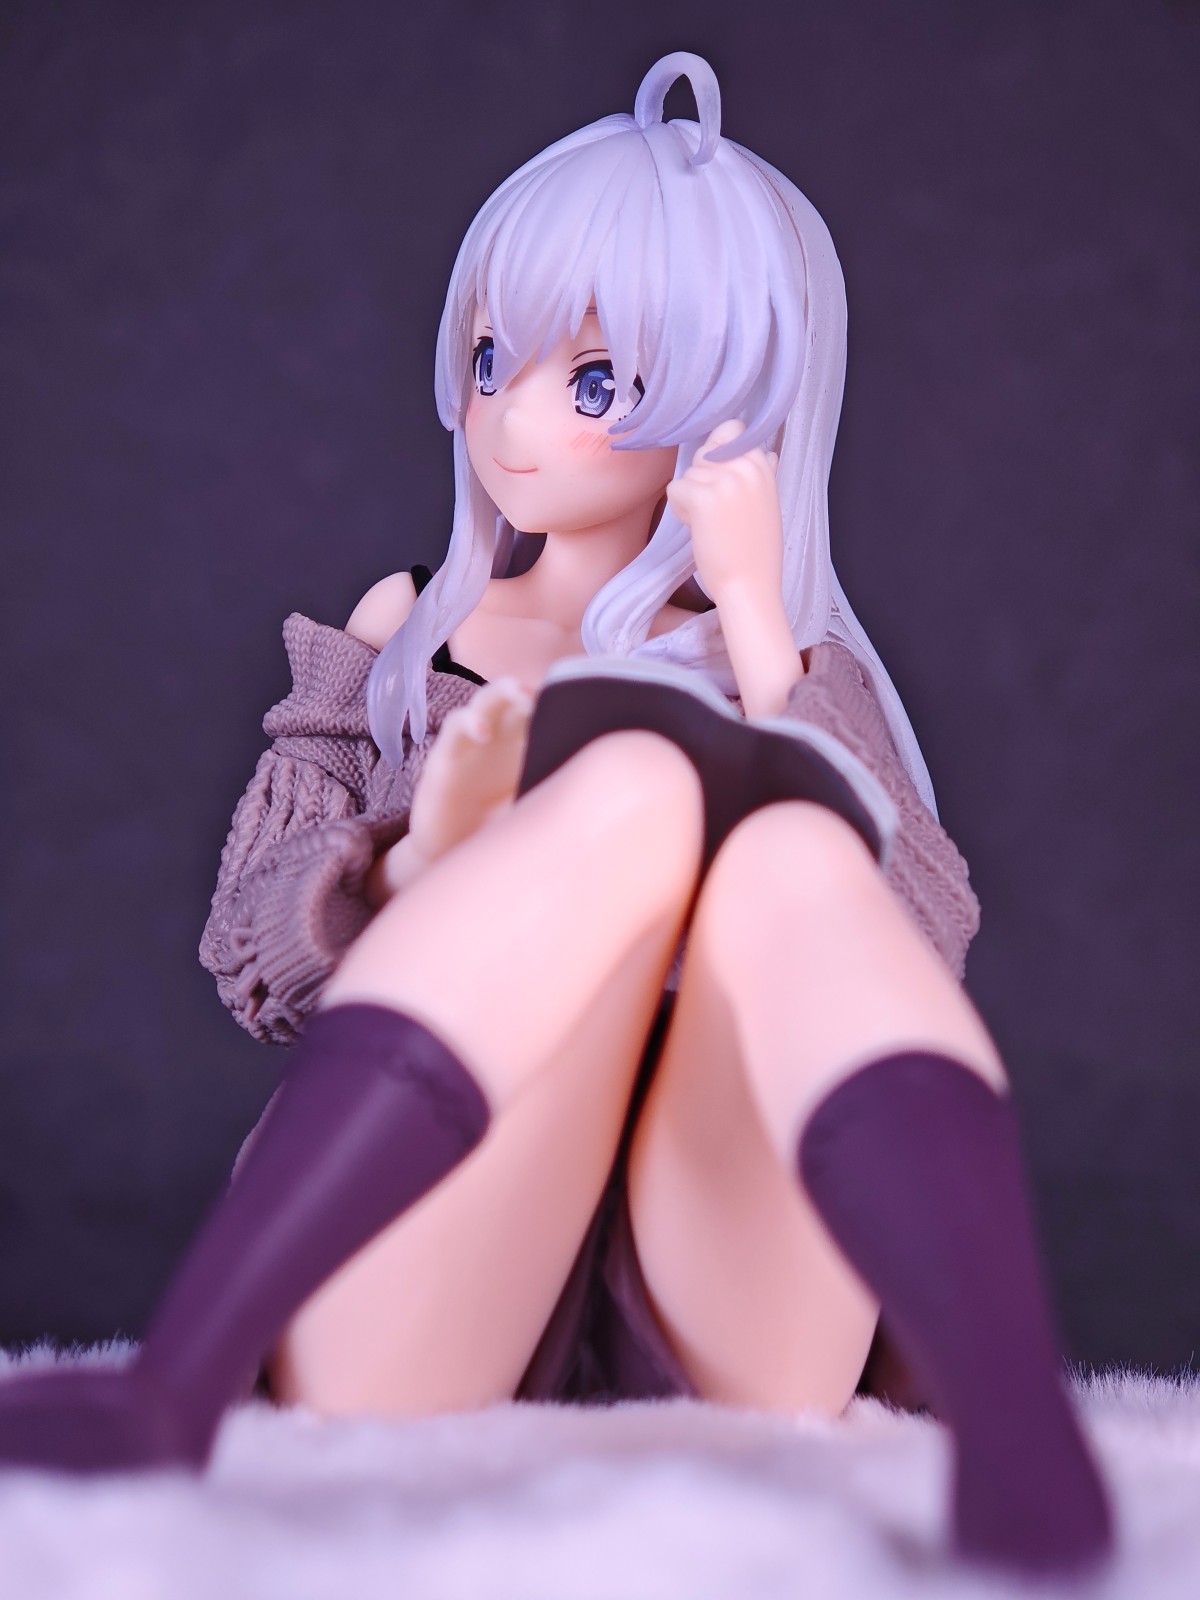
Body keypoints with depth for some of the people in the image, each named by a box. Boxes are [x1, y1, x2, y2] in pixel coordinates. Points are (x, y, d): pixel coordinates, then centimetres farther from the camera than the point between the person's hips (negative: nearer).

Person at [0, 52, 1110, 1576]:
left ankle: (1021, 1455, -56)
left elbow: (912, 962, 0)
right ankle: (173, 1391, -42)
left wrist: (759, 639, -5)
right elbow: (253, 957, 10)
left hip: (716, 1324, 0)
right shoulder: (394, 641, 24)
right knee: (640, 782, -25)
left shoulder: (792, 665, 20)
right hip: (409, 1323, 0)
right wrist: (429, 852, -11)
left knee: (785, 857, -28)